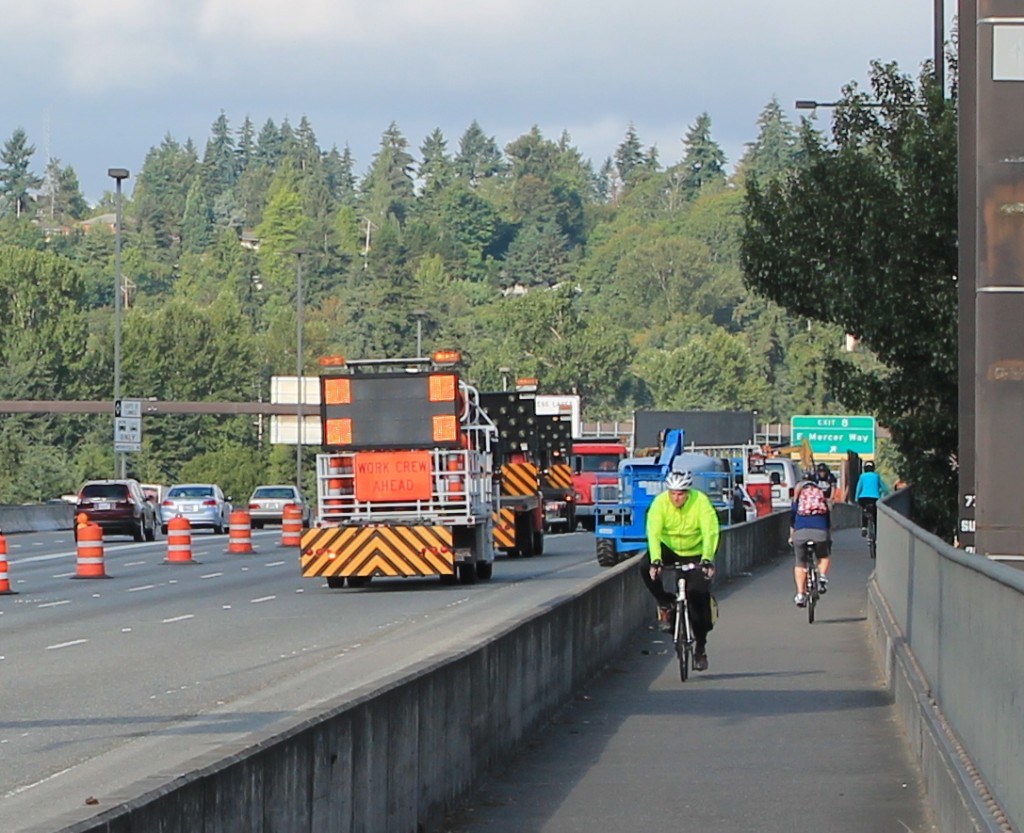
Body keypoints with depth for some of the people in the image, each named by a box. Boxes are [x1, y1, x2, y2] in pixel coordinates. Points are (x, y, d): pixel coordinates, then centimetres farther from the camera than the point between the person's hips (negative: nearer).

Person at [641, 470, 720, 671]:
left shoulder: (701, 502, -23)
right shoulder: (660, 502, -21)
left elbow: (710, 532, -30)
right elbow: (653, 532, -30)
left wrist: (707, 560, -45)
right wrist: (655, 560, -45)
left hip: (695, 553, -1)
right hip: (668, 549, 1)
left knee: (699, 594, -12)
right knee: (645, 567, -29)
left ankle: (700, 646, 5)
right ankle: (666, 605, -5)